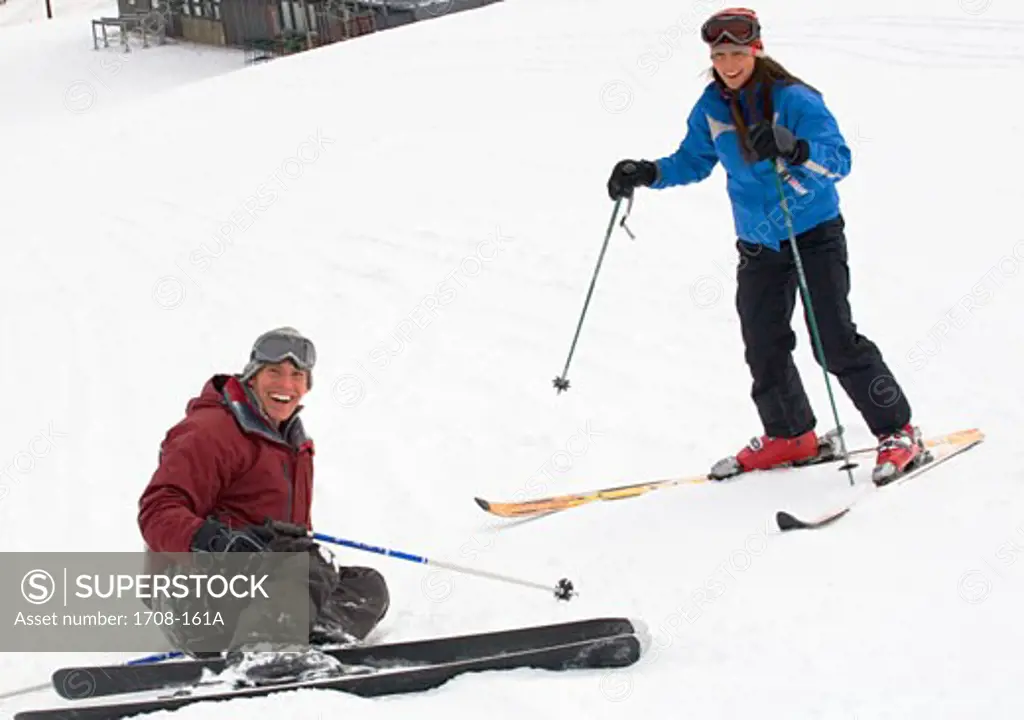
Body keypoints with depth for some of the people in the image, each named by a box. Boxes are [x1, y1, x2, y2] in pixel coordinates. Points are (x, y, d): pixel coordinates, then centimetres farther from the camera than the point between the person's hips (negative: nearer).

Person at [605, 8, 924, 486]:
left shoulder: (794, 100, -19)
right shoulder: (712, 107, -2)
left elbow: (839, 160, -27)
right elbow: (694, 161, 13)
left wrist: (794, 148, -46)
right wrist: (647, 174, -3)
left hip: (814, 234, -6)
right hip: (757, 244, 6)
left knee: (836, 341, -10)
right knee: (762, 346, 8)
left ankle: (898, 433, 2)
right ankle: (790, 436, 26)